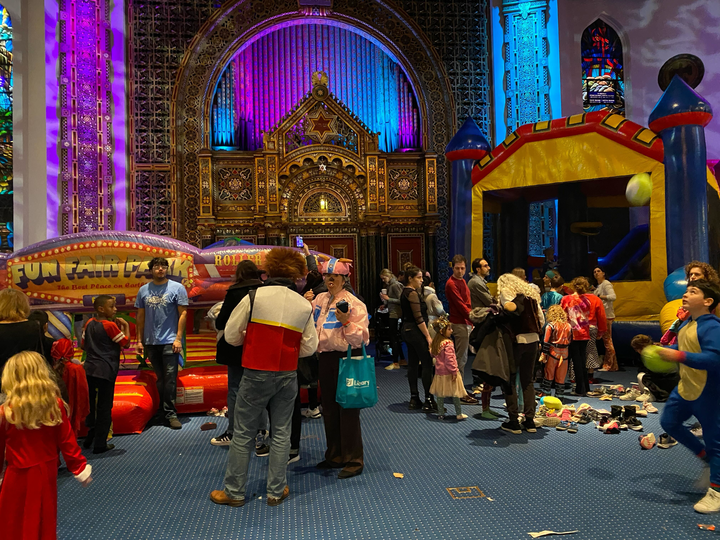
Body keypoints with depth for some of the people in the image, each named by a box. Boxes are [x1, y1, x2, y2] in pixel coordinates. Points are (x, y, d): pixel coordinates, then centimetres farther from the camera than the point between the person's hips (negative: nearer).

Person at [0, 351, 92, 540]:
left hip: (19, 476, -3)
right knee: (45, 523, 20)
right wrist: (80, 468, 5)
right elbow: (67, 441, -6)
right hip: (47, 472, 3)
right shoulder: (56, 405, -11)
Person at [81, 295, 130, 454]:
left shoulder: (89, 324, 6)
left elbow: (83, 345, 14)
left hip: (90, 369, 7)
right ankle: (100, 444, 7)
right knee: (104, 408, 2)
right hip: (106, 371, -7)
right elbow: (125, 342, -11)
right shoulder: (110, 325, -15)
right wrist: (126, 326, -2)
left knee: (92, 405, 18)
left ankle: (89, 440, 27)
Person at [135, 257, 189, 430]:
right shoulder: (143, 290, 10)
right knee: (160, 379, 13)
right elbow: (140, 316, 12)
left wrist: (178, 338, -11)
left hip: (169, 341, -4)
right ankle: (164, 411, 24)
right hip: (151, 342, 4)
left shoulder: (177, 288, -1)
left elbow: (183, 313, -4)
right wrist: (140, 340, 8)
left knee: (170, 378, -6)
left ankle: (170, 413, 0)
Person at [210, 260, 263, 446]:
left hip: (237, 347, -4)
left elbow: (221, 321, -11)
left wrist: (218, 321, 11)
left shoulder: (234, 292, -12)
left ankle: (232, 433, 7)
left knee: (235, 388, 5)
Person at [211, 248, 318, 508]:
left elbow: (231, 336, -3)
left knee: (243, 433, 10)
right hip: (288, 376, 3)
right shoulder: (304, 306, 0)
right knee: (281, 434, 13)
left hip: (256, 374, -2)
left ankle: (234, 491, 21)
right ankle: (276, 491, 22)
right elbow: (309, 347, 4)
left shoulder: (254, 297, -8)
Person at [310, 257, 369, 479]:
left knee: (348, 409, -2)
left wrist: (346, 321, -25)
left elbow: (360, 338, -12)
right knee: (329, 408, 15)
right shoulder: (319, 299, 9)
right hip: (326, 358, 7)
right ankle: (335, 455, 30)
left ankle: (354, 461, 11)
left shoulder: (354, 303, -9)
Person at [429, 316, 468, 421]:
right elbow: (449, 359, -22)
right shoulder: (448, 344, -19)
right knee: (455, 394, 4)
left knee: (440, 394, 11)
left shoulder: (435, 342, 5)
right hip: (448, 373, -7)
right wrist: (454, 372, -17)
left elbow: (433, 354, 18)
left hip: (439, 372, 7)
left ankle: (441, 413, 16)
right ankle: (459, 414, 12)